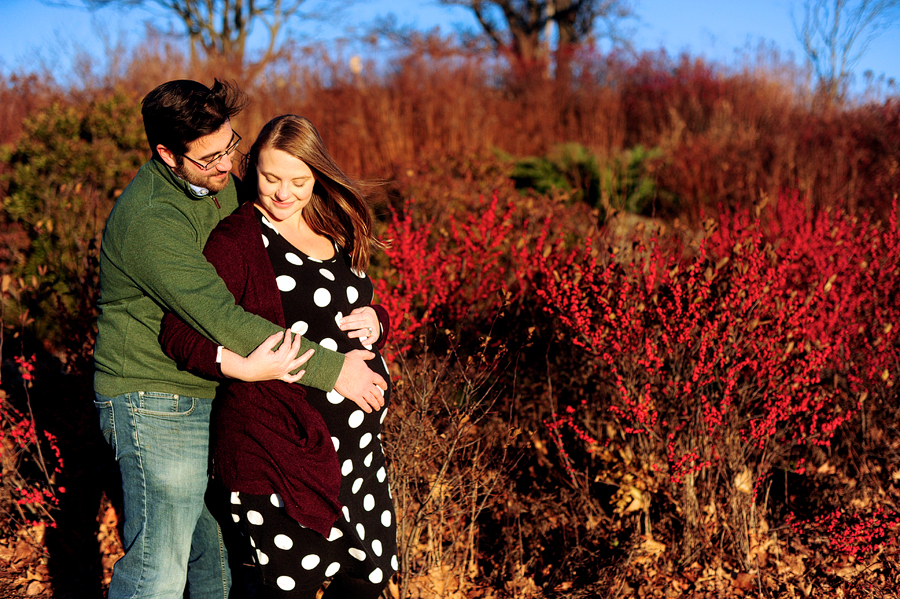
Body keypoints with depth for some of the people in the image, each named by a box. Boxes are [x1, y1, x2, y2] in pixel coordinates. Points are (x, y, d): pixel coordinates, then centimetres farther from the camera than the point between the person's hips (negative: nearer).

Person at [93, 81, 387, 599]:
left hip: (212, 391, 9)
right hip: (156, 405, -8)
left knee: (216, 542, 20)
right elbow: (223, 320, -31)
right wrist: (332, 369, -27)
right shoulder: (150, 221, -27)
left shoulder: (219, 182, 2)